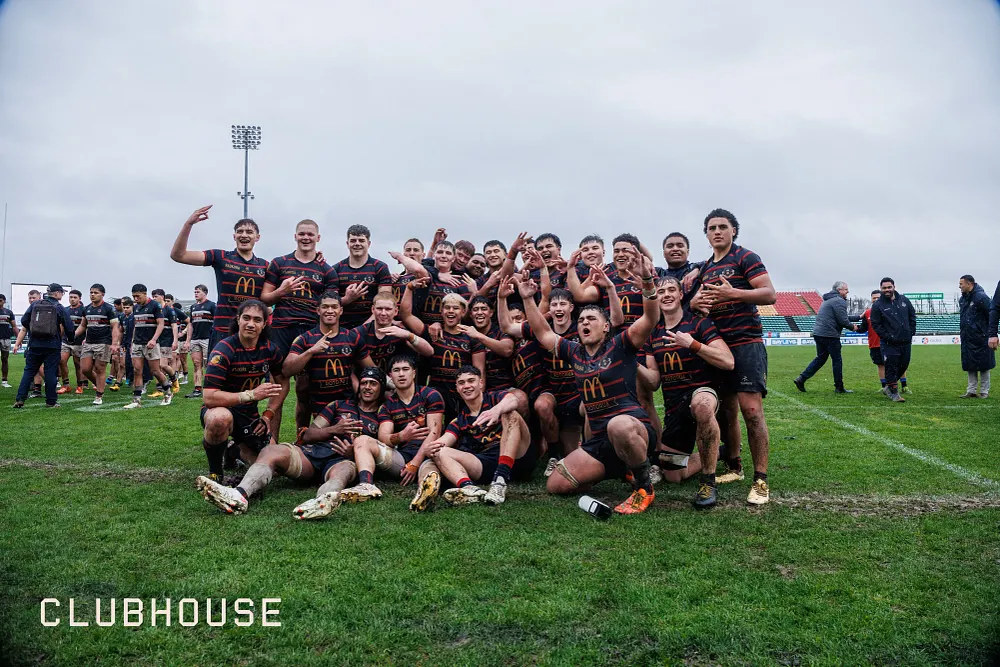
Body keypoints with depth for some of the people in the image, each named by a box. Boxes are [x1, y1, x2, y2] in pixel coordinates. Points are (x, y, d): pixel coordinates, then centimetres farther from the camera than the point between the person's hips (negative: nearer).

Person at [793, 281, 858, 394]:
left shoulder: (828, 300, 23)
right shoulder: (839, 301, -10)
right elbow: (843, 320, -16)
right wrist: (852, 327, 2)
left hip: (818, 333, 9)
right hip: (830, 335, -9)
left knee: (821, 358, 15)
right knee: (837, 360, 2)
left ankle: (801, 379, 6)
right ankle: (839, 387, 8)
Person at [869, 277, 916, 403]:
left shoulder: (904, 300, 6)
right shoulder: (877, 305, -7)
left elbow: (912, 316, 15)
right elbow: (875, 324, -7)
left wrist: (911, 332, 7)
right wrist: (887, 337, -14)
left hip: (906, 342, 5)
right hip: (890, 344, -5)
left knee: (903, 365, 12)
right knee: (891, 367, -6)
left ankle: (889, 386, 31)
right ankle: (893, 392, 4)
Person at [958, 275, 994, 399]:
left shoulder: (981, 297, -14)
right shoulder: (963, 299, 10)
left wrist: (990, 332, -9)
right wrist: (964, 330, 14)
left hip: (981, 339, -7)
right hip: (968, 339, 7)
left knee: (984, 366, 3)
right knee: (970, 366, 10)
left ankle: (984, 392, 10)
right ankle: (971, 391, 16)